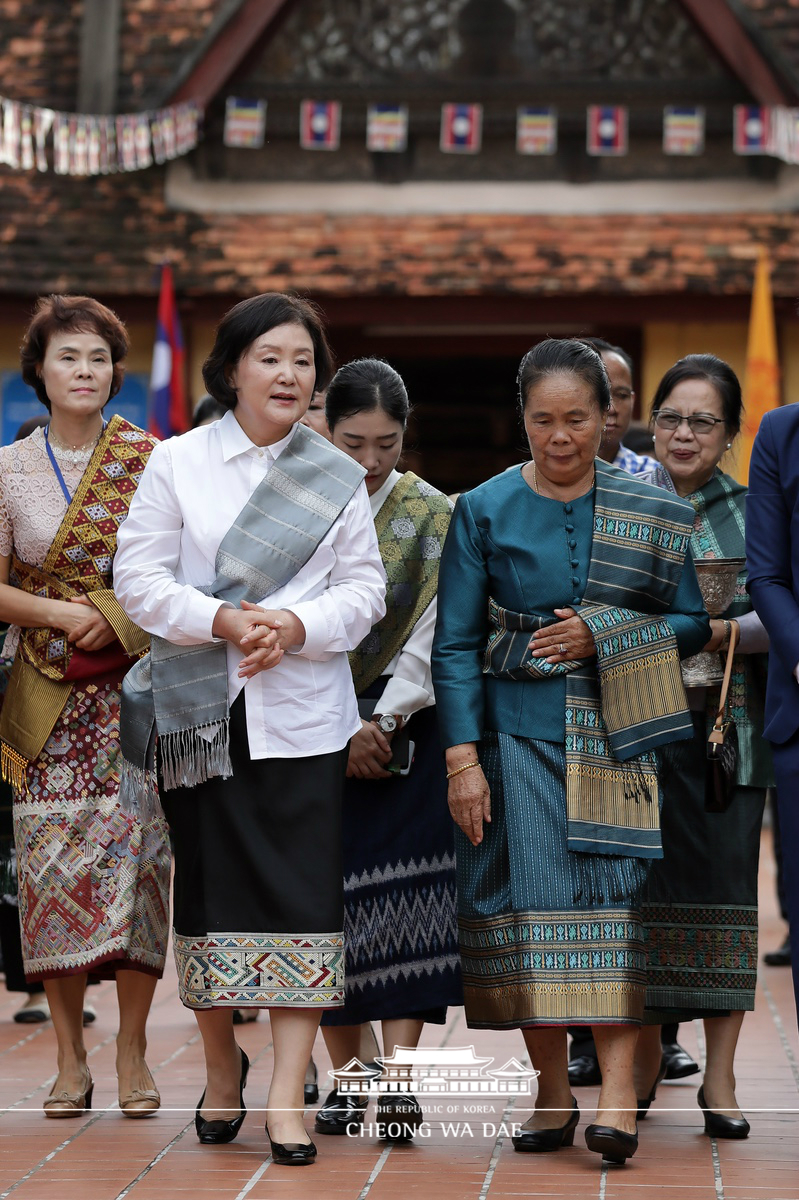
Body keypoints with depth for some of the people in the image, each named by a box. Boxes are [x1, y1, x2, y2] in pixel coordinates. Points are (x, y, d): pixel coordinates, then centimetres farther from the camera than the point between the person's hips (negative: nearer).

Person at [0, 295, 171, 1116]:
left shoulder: (149, 462, 3)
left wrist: (115, 615, -12)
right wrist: (66, 615, -11)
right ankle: (70, 1057, 6)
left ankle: (132, 1055, 4)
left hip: (136, 689, -1)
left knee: (137, 857, -5)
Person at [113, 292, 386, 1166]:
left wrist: (297, 625, -13)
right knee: (209, 887, 5)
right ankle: (221, 1067, 26)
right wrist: (222, 621, -15)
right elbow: (139, 577, -1)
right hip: (200, 710, 0)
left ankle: (287, 1095, -5)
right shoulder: (176, 463, 4)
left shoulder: (338, 477, 9)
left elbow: (364, 588, 6)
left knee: (302, 891, -7)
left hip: (303, 713, 0)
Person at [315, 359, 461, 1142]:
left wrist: (383, 722, -12)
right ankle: (346, 1077, 11)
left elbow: (433, 635, -3)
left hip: (404, 735, -1)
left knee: (403, 897, -10)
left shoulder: (433, 517, 2)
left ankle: (398, 1084, -13)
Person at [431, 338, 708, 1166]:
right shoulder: (484, 511, 4)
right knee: (530, 899, -5)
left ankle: (617, 1090, -16)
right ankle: (551, 1090, 4)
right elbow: (455, 644, 2)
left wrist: (603, 637, -8)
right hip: (519, 732, 0)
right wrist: (462, 757, -6)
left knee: (614, 891, -12)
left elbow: (692, 623, 9)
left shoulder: (651, 511, 7)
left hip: (617, 734, 0)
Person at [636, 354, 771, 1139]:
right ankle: (643, 1059, 15)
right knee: (642, 883, 1)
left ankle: (718, 1075, 4)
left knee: (724, 887, -2)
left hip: (729, 722, 0)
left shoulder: (754, 514, 8)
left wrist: (728, 630, -16)